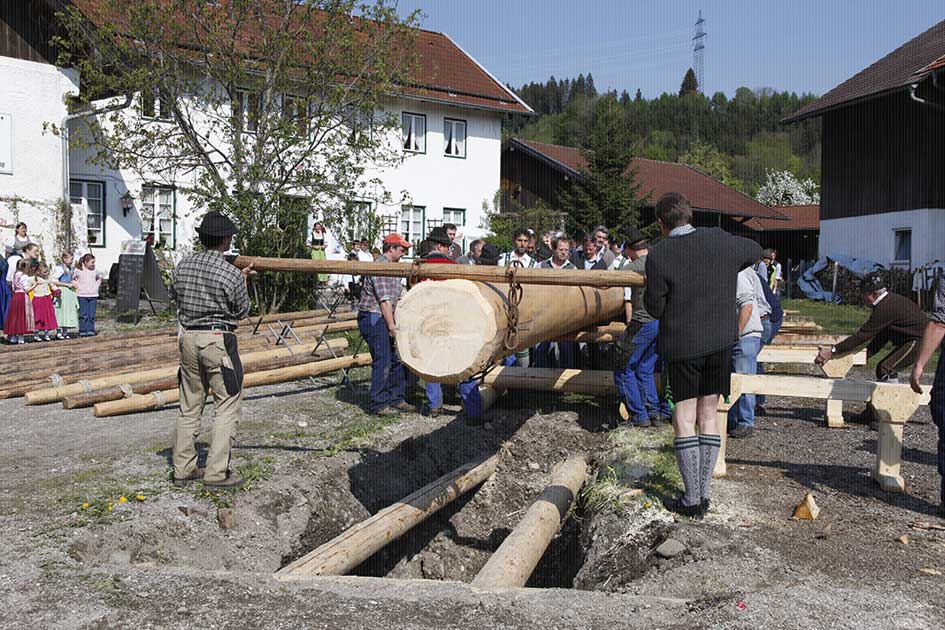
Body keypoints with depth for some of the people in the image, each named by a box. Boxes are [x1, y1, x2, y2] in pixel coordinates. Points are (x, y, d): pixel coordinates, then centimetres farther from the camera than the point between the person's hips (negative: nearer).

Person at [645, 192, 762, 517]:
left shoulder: (658, 255, -14)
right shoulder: (721, 241, -2)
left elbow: (654, 308, -8)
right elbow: (755, 250, 19)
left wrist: (650, 289, 12)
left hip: (681, 346, -4)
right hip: (720, 343, 4)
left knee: (684, 419, 5)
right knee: (708, 417, 12)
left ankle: (692, 499, 6)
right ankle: (704, 493, 17)